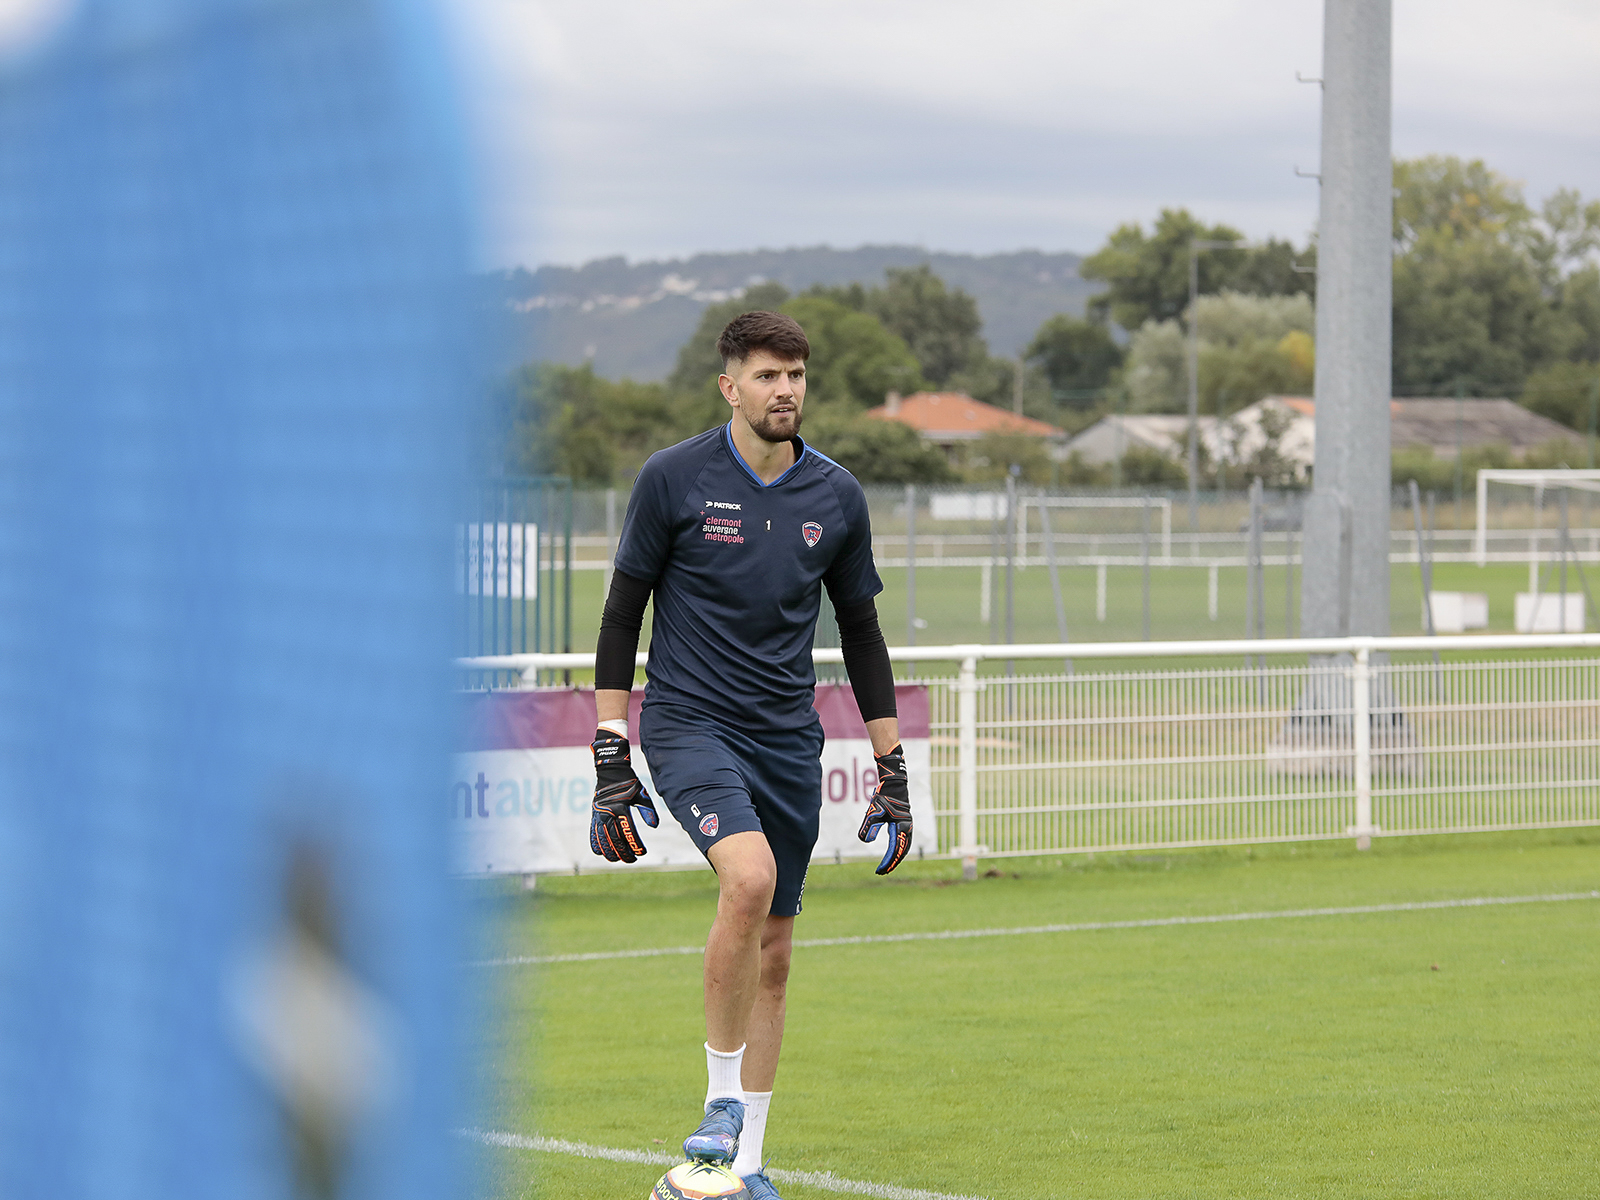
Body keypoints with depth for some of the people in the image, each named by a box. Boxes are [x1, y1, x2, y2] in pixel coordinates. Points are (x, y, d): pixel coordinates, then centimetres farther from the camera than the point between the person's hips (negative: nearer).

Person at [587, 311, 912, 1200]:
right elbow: (622, 618, -1)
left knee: (773, 954, 6)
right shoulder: (673, 480, -5)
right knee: (750, 878, -29)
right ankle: (722, 1102, -15)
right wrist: (612, 761, -6)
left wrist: (894, 775, 10)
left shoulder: (837, 496, 5)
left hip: (789, 741, 4)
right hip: (689, 724, -4)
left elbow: (862, 634, 14)